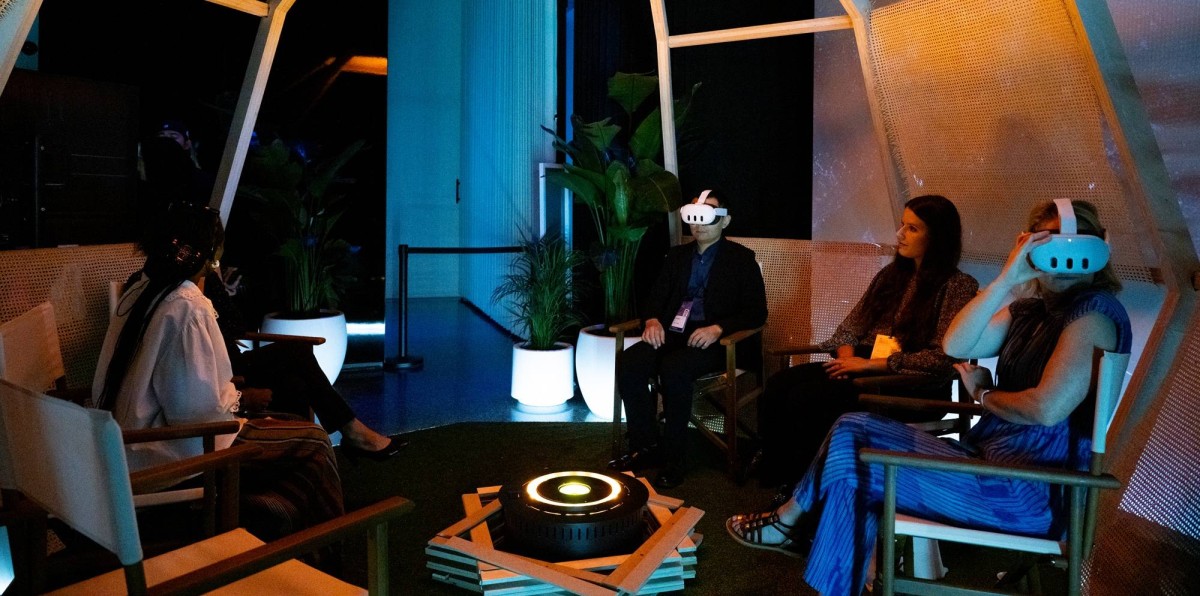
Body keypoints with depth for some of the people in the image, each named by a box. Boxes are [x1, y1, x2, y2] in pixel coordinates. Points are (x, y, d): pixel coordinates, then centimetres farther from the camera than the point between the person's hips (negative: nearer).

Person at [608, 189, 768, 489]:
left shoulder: (741, 258, 5)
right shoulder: (678, 255, 20)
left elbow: (756, 312, -2)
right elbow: (656, 296, 18)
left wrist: (718, 328, -20)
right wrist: (652, 320, -6)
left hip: (714, 339, -5)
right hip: (673, 333, 5)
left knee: (674, 369, -36)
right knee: (629, 363, -25)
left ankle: (673, 458, -22)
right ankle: (645, 447, -11)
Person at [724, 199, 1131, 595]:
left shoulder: (1093, 310, -14)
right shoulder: (1030, 310, 12)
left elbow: (1048, 408, -26)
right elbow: (955, 347, -2)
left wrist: (983, 395, -6)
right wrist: (1007, 279, -10)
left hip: (1031, 492, -9)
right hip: (989, 457, 9)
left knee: (853, 470, -9)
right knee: (852, 429, 2)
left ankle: (791, 525, 16)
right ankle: (794, 526, 10)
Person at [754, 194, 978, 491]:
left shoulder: (959, 286, -5)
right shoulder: (890, 275, 16)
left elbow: (942, 358, -15)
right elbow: (851, 325, 15)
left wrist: (870, 364, -17)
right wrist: (847, 358, -8)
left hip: (914, 387, -7)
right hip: (863, 364, 7)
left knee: (807, 399, -27)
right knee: (779, 385, -17)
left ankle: (796, 487, -8)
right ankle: (775, 474, -8)